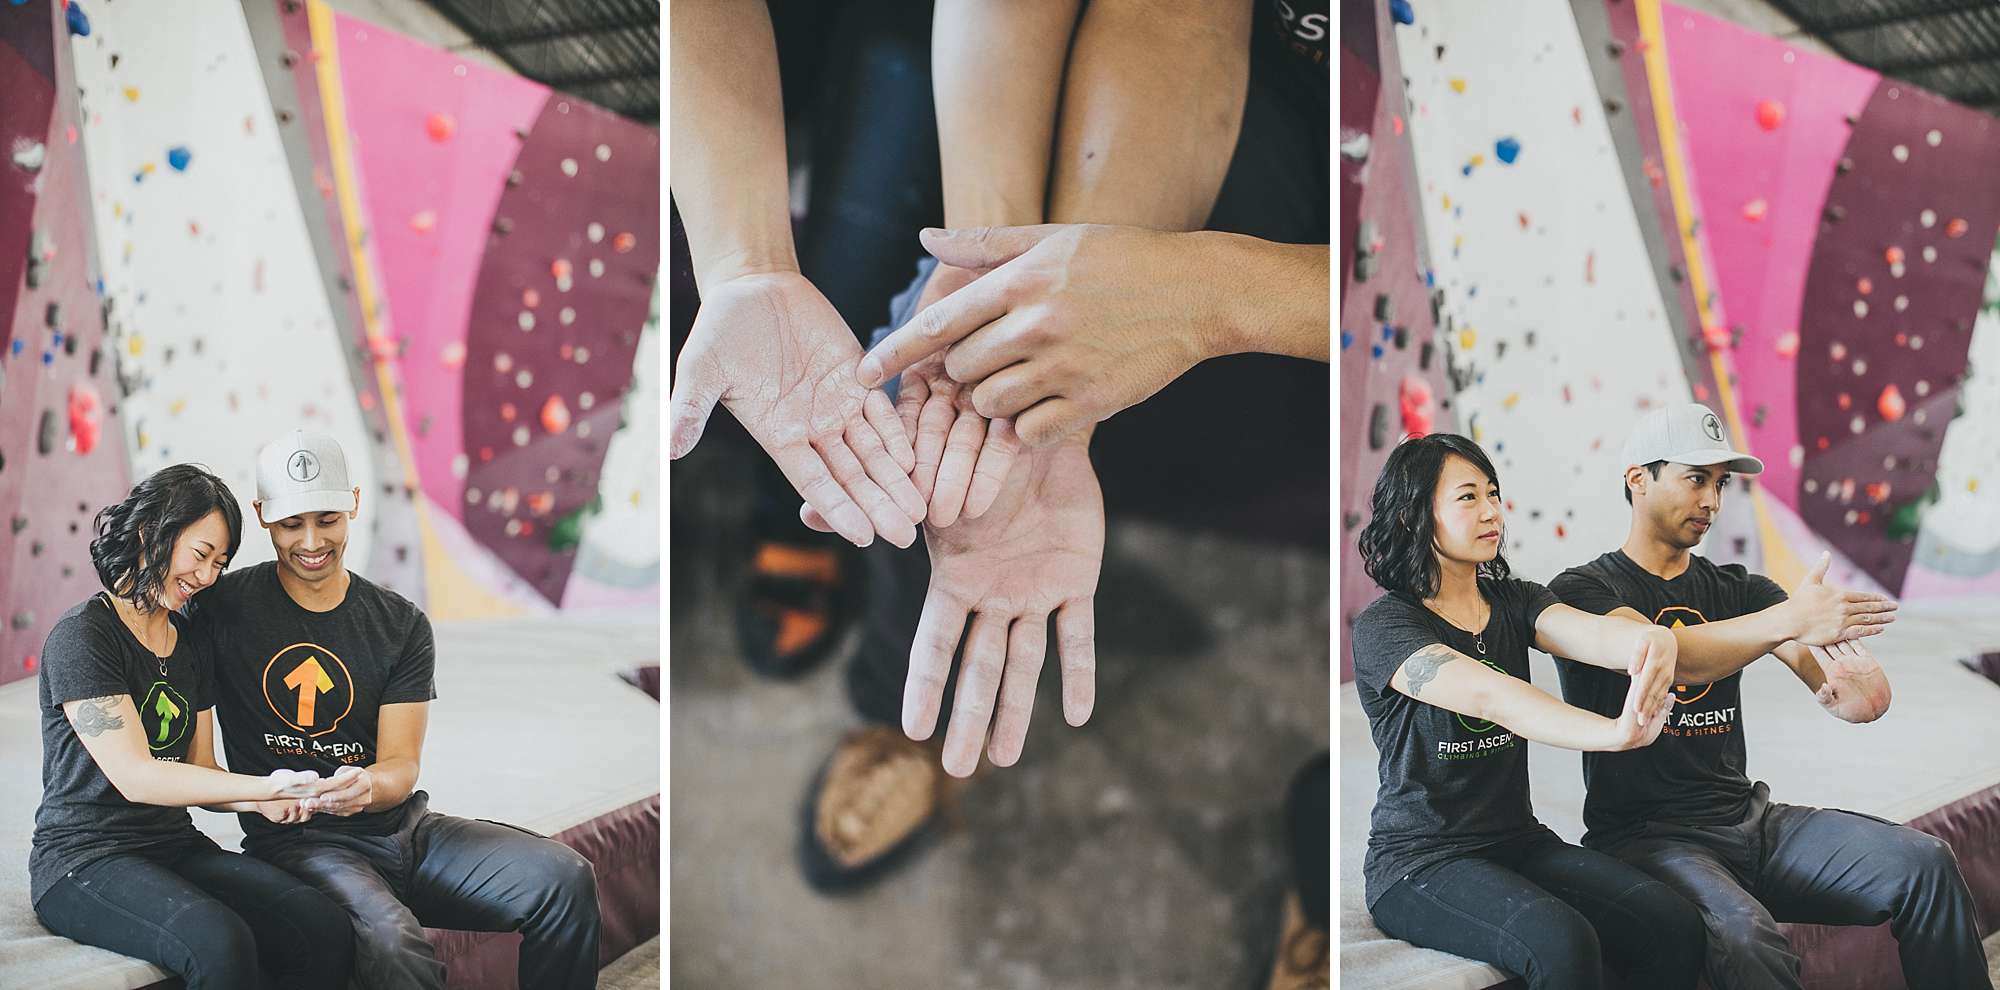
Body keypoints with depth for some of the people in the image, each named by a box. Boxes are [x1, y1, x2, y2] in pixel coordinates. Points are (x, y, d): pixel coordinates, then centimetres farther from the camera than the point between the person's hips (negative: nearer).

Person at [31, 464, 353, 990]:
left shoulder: (191, 644, 16)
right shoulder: (82, 636, -9)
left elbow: (199, 771, 13)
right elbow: (136, 777, -17)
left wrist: (257, 802, -9)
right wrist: (263, 786, -23)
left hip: (177, 847, 7)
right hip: (84, 861, -7)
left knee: (326, 930, -21)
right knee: (221, 944, -36)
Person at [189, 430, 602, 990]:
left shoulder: (403, 626, 9)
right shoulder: (226, 608, 2)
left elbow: (403, 765, 0)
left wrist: (367, 785, -23)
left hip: (403, 827, 4)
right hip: (298, 840, -4)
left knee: (565, 877, -18)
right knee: (390, 940, -37)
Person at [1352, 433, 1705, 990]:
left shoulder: (1512, 602, 9)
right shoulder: (1383, 628, -10)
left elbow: (1594, 634, -13)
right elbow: (1488, 695, -28)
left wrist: (1653, 641, -38)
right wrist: (1616, 733, -43)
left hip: (1519, 841, 6)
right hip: (1419, 861, -6)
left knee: (1675, 926, -17)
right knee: (1563, 944, -33)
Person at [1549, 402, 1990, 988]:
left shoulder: (1739, 589, 13)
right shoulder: (1585, 590, -3)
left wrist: (1855, 690, -27)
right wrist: (1789, 620, -37)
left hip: (1749, 817, 5)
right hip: (1646, 836, -5)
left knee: (1924, 864, -15)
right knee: (1746, 938, -35)